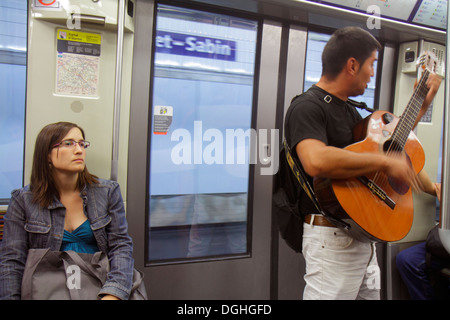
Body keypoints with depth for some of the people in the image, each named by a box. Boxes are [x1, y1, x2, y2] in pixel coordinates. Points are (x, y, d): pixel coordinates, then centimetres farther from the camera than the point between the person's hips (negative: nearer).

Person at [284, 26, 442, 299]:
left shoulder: (349, 110, 16)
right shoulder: (307, 107, -16)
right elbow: (316, 161, -36)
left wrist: (423, 105, 25)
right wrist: (385, 162, -26)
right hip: (332, 238, -10)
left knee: (369, 292, 20)